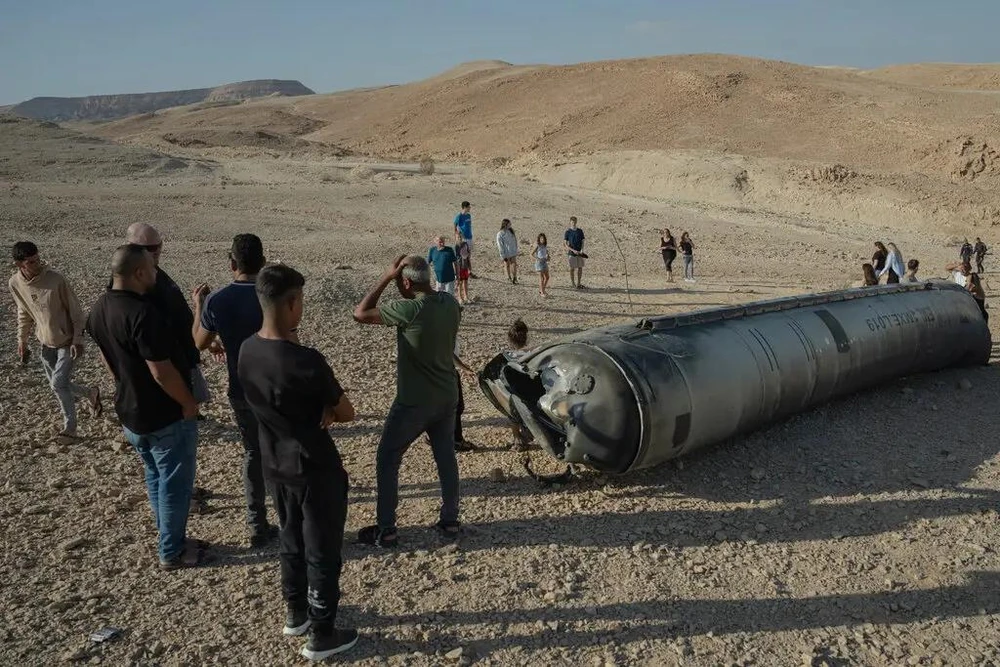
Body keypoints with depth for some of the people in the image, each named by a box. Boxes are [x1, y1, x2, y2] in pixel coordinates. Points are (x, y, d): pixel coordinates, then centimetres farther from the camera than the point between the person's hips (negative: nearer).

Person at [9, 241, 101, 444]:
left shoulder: (56, 280, -23)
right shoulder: (14, 283, -9)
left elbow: (75, 311, -14)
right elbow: (24, 313, 8)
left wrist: (77, 340, -16)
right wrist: (22, 341, 10)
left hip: (67, 342, -5)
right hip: (45, 343, 5)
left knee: (58, 384, -9)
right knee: (57, 385, 10)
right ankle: (91, 394, 35)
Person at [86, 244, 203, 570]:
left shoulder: (98, 310, 1)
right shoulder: (142, 313, -28)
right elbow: (162, 372, -27)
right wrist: (189, 403, -14)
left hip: (130, 413, 9)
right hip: (167, 416, -9)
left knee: (155, 478, 22)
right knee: (175, 483, 7)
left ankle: (171, 540, 35)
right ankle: (172, 552, 19)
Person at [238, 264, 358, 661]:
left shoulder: (247, 352, -6)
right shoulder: (305, 362, -29)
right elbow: (346, 413, -16)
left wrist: (312, 412, -3)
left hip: (275, 465, 7)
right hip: (316, 470, -7)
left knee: (292, 540, 25)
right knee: (323, 553, 10)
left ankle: (296, 615, 42)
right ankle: (322, 636, 24)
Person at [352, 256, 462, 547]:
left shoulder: (408, 310, -24)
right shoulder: (450, 303, -3)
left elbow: (360, 313, -15)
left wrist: (386, 277, -13)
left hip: (413, 403, -6)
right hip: (447, 398, 7)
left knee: (386, 461, 9)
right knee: (446, 458, 18)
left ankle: (386, 530, 14)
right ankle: (450, 521, 26)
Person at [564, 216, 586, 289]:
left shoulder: (580, 231, 5)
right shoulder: (568, 232, -4)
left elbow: (582, 241, 7)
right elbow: (565, 244, -5)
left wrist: (582, 250, -11)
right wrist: (573, 250, -15)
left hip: (579, 252, 3)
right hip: (572, 253, -3)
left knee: (580, 268, 6)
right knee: (572, 268, 0)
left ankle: (579, 283, 17)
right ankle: (573, 284, 10)